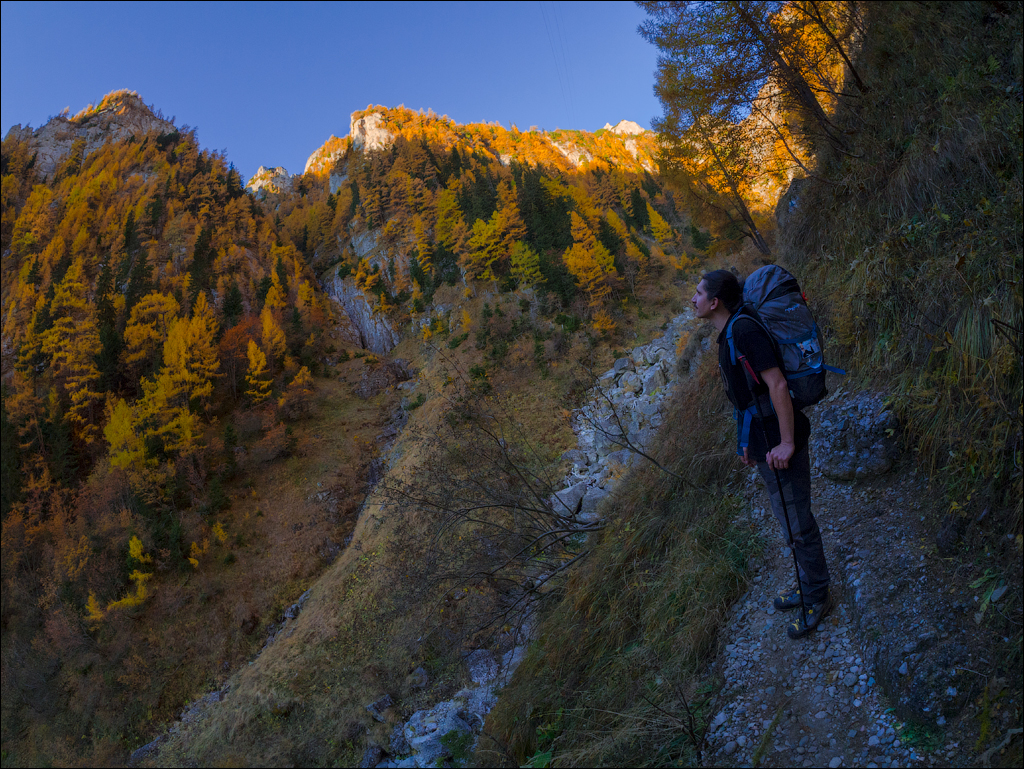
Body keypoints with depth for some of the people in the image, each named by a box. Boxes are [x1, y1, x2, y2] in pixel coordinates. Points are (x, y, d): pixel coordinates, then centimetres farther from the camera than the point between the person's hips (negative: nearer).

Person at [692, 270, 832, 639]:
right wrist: (750, 441, 20)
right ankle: (808, 584, 38)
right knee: (789, 517, 21)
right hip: (765, 443, 10)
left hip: (780, 446, -10)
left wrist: (786, 443, -23)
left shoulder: (745, 331, -20)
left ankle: (817, 599, 20)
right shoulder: (728, 335, 11)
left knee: (797, 522, 3)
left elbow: (777, 386, -24)